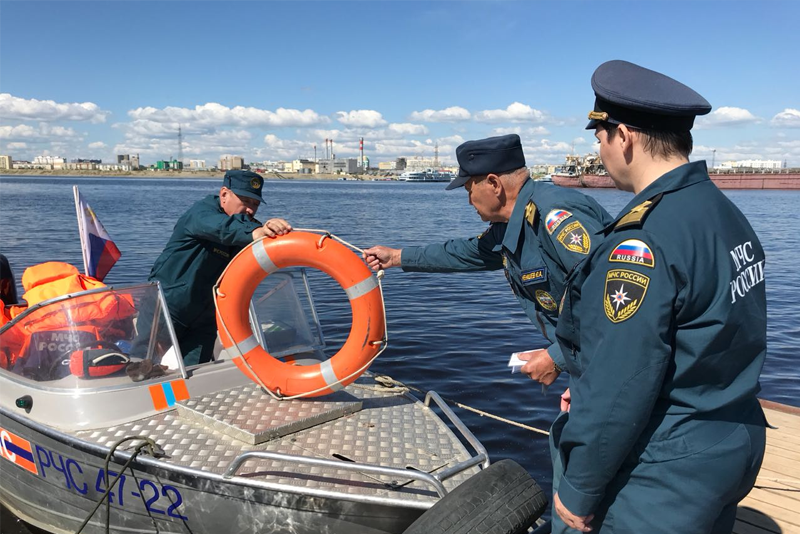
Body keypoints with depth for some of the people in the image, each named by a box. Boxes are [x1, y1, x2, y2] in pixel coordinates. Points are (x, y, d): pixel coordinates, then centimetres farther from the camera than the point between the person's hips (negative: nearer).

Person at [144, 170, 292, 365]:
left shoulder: (248, 226, 4)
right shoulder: (201, 212, -17)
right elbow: (219, 226, -40)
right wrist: (253, 233, -61)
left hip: (203, 322, 5)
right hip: (165, 311, -5)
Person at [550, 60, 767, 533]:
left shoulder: (644, 239, -26)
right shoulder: (728, 214, 3)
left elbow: (620, 388, -26)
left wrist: (579, 492, -13)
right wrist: (588, 385, 12)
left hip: (662, 478, -9)